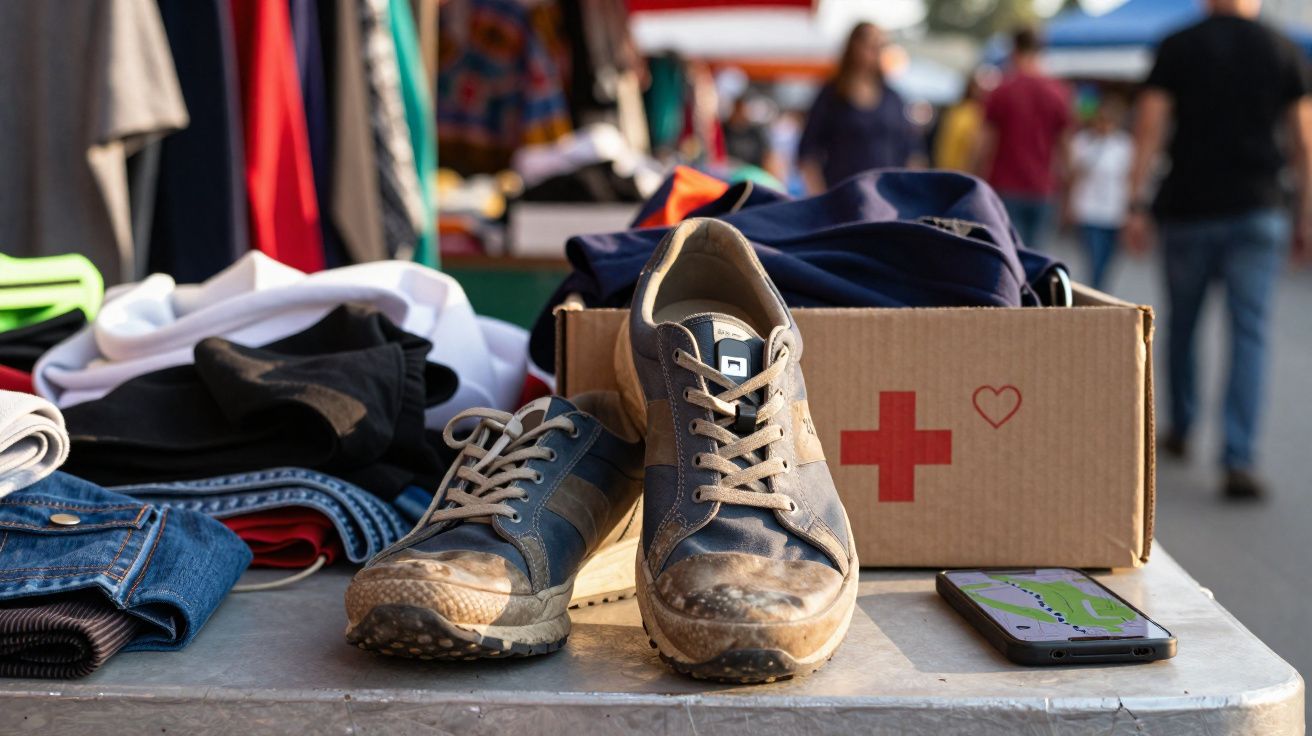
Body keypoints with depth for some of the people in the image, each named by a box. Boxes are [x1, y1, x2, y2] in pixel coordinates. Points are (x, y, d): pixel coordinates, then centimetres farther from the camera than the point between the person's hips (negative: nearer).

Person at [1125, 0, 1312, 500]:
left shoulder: (1177, 47, 1)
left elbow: (1149, 131, -5)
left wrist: (1136, 206, -2)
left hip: (1189, 210, 0)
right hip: (1257, 213, 0)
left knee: (1181, 323, 16)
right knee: (1249, 332, -2)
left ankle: (1180, 431, 31)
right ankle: (1238, 460, -13)